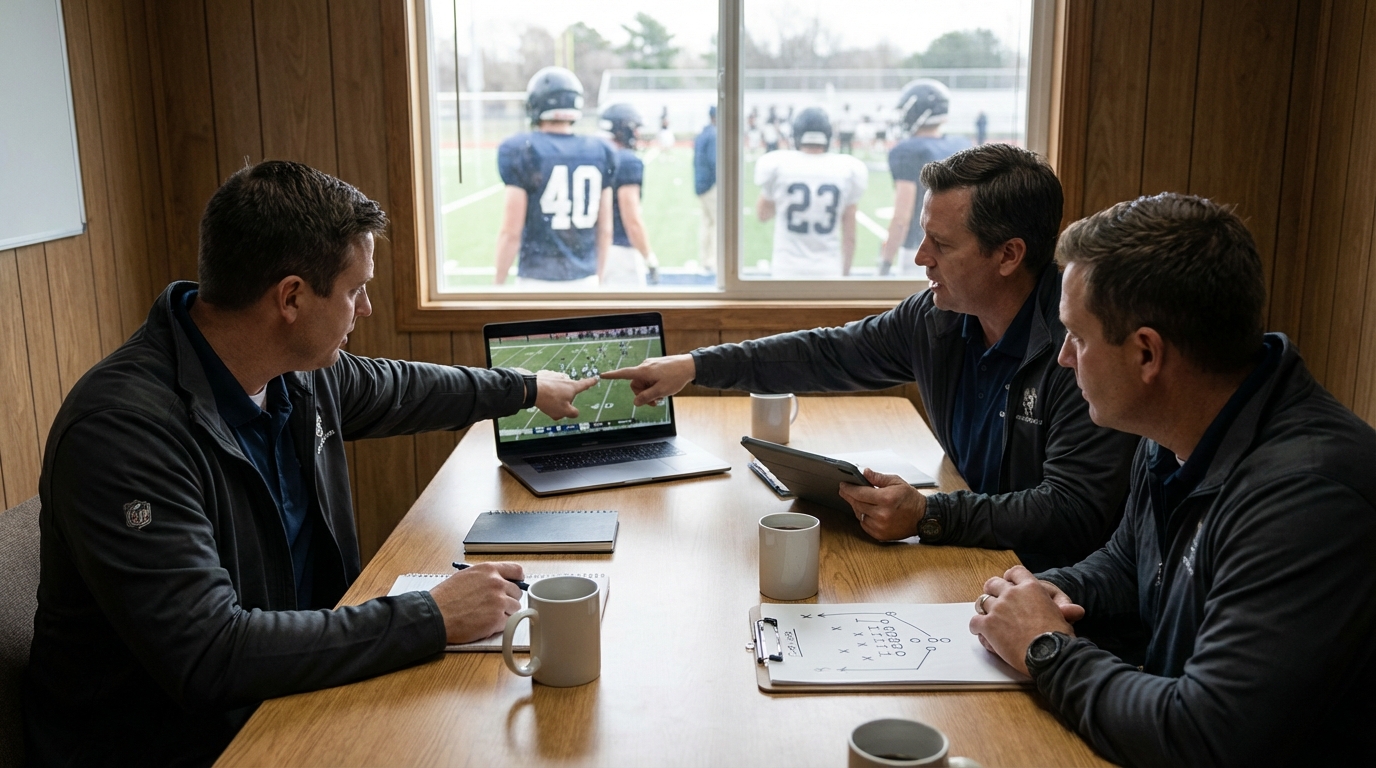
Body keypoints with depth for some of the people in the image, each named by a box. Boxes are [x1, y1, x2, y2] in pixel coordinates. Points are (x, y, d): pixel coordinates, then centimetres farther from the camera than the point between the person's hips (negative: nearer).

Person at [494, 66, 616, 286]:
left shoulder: (523, 152, -9)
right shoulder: (599, 153, 3)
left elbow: (511, 232, -10)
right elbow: (605, 230, 8)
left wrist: (499, 284, 2)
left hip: (539, 281, -4)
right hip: (585, 279, 4)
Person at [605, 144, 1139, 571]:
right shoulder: (936, 317, -1)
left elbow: (1078, 514, -27)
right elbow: (830, 354, 12)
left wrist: (928, 516, -31)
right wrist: (694, 366, 11)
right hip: (977, 556, 6)